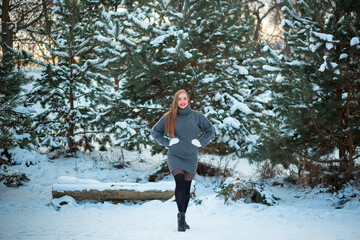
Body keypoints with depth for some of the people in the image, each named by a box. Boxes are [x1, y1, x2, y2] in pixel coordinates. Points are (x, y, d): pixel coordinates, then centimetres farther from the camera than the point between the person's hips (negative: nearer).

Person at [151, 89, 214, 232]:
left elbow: (210, 130, 17)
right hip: (175, 156, -2)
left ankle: (182, 219, 16)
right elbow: (155, 131, 13)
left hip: (191, 157, 2)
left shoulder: (196, 116, 5)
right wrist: (167, 142, 1)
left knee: (187, 188, 4)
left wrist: (201, 142, 4)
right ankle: (181, 216, -16)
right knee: (180, 183, -20)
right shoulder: (168, 117, 3)